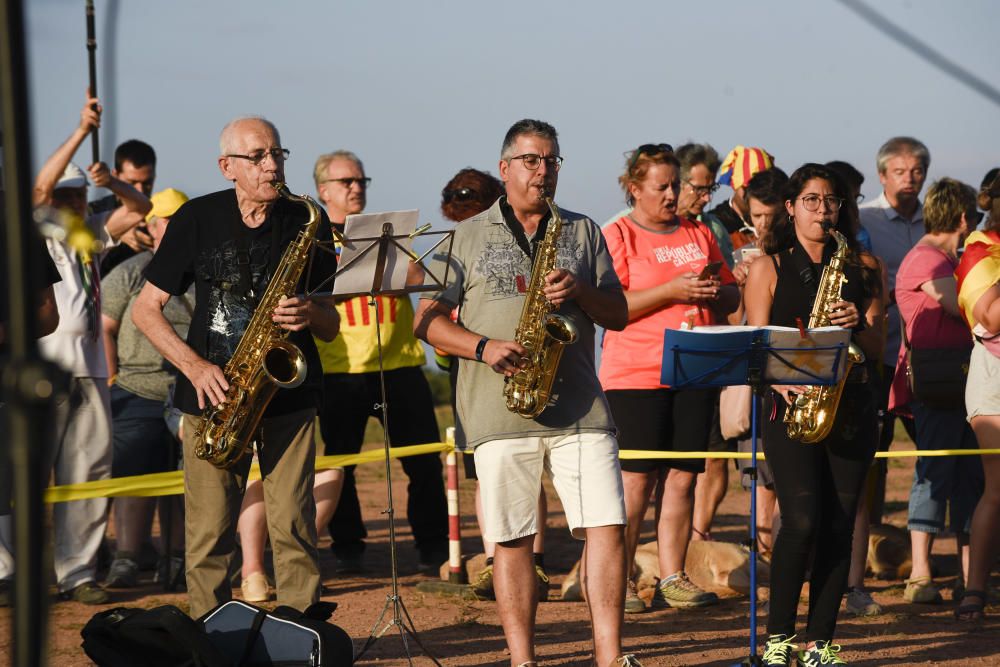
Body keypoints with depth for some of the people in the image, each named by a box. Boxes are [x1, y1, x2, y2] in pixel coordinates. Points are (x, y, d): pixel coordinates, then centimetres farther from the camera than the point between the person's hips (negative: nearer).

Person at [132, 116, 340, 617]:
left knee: (293, 528, -6)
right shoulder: (198, 219, 2)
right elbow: (145, 309, 4)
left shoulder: (307, 224, 5)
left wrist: (310, 313, -14)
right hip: (214, 392, 0)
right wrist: (195, 365, -10)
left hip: (288, 394, 1)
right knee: (208, 533, -1)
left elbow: (331, 327, 10)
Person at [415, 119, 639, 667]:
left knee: (607, 525, -8)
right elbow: (427, 320, 5)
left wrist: (580, 291, -6)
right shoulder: (467, 237, 10)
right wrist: (483, 347, -11)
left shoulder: (583, 233, 16)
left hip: (579, 408, 1)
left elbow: (619, 315, 14)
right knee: (512, 539, -1)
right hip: (498, 411, -1)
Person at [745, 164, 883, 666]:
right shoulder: (768, 267, 6)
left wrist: (857, 324, -12)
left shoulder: (861, 267, 13)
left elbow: (876, 347, 9)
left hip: (850, 403, 3)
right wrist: (782, 379, -19)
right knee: (802, 520, -15)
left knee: (839, 525, -1)